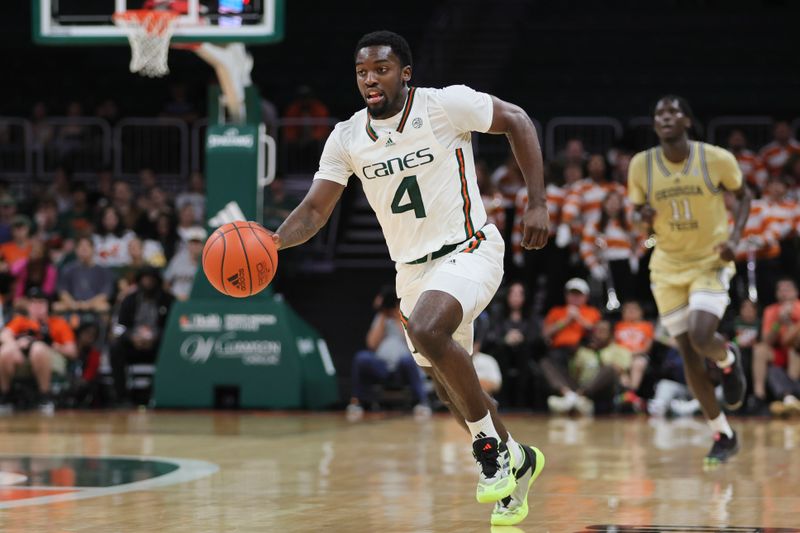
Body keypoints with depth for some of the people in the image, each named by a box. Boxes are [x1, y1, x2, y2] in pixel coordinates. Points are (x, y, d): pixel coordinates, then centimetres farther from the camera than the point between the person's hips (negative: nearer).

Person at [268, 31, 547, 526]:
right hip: (413, 269, 6)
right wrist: (272, 242, -19)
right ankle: (517, 462, 41)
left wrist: (538, 203, -10)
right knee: (453, 389, 15)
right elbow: (314, 210, 1)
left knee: (426, 330, -34)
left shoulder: (446, 105, -15)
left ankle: (491, 446, -16)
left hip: (468, 250, -6)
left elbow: (518, 122, -5)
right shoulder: (346, 138, -1)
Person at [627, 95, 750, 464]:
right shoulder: (641, 165, -8)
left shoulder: (717, 160, -14)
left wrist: (735, 237, -12)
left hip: (711, 262, -3)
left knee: (701, 337, -24)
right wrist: (643, 218, -19)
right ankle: (723, 435, 16)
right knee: (689, 355, 1)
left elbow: (743, 195, 3)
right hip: (669, 267, 3)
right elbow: (637, 212, 6)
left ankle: (729, 359, 14)